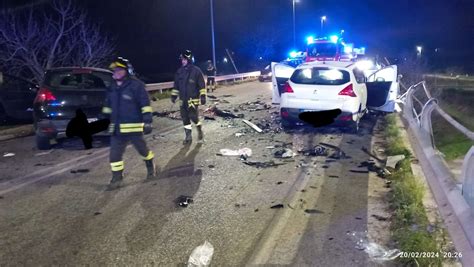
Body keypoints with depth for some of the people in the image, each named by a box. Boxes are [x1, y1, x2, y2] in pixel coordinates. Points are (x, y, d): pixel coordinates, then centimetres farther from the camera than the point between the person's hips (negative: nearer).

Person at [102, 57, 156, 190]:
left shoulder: (136, 85, -10)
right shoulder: (112, 88, 12)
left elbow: (145, 104, -13)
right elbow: (108, 106, 23)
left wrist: (147, 121, -18)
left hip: (134, 127, -6)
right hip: (117, 128, 6)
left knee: (143, 150, 11)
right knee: (114, 154, 2)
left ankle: (151, 168, 38)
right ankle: (116, 179, 15)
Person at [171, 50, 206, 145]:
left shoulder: (196, 71, -7)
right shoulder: (179, 71, 8)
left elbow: (202, 85, -7)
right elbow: (176, 85, 17)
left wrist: (203, 96, -12)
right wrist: (174, 95, 14)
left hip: (193, 99, -5)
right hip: (183, 99, 5)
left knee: (193, 116, -10)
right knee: (185, 118, 5)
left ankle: (200, 132, 18)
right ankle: (188, 137, 16)